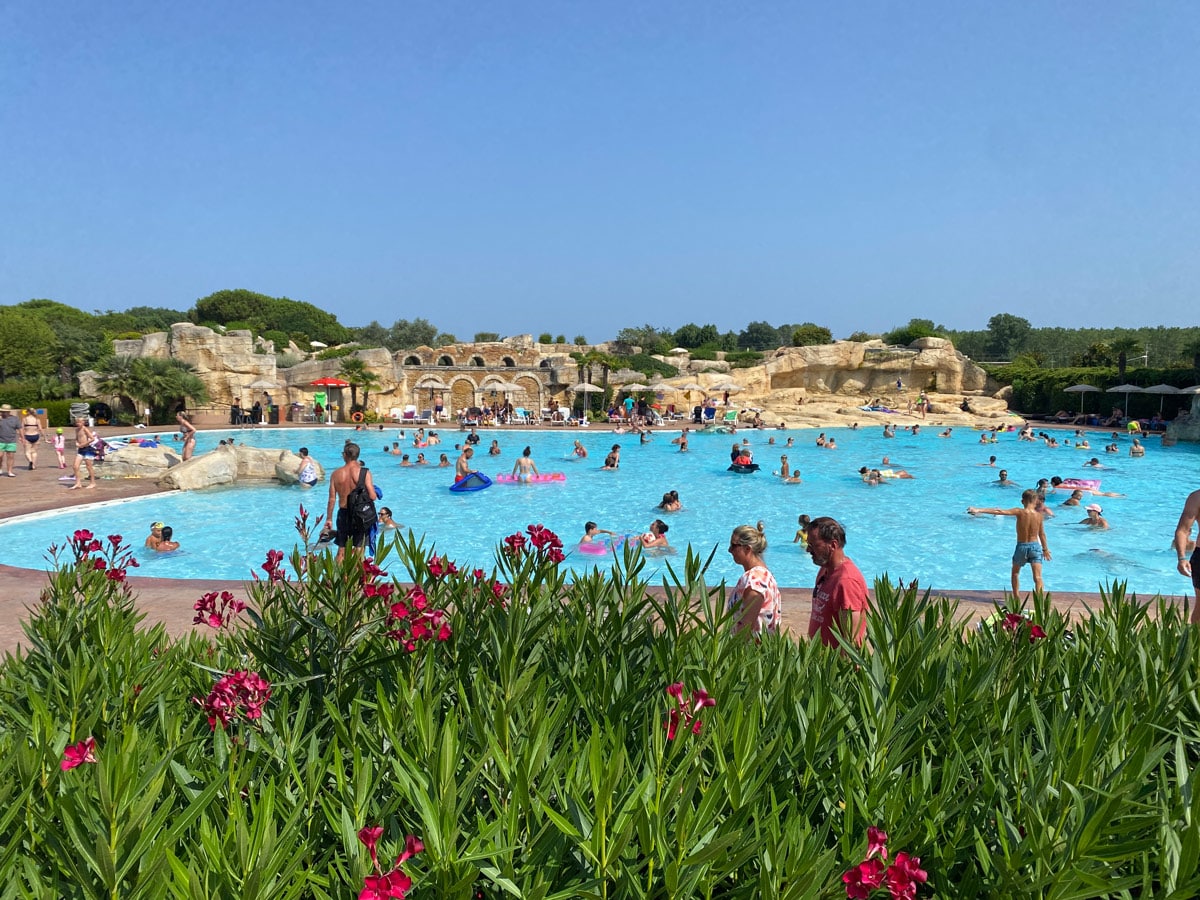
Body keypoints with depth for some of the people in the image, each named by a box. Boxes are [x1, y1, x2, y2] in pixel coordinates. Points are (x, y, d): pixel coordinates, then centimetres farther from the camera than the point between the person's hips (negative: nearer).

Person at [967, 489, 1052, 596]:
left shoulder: (1019, 512, -12)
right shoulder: (1039, 515, -4)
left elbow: (999, 511, -20)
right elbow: (1042, 534, 6)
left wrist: (979, 510, -23)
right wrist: (1045, 549, 20)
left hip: (1021, 547, -1)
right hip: (1035, 546, 1)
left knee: (1015, 573, 21)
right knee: (1037, 577, -4)